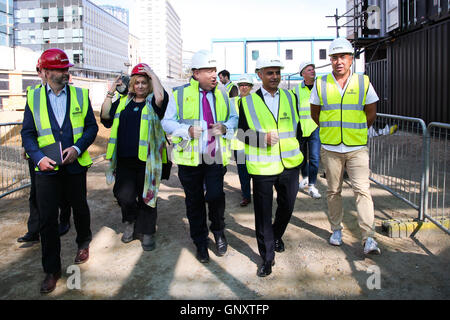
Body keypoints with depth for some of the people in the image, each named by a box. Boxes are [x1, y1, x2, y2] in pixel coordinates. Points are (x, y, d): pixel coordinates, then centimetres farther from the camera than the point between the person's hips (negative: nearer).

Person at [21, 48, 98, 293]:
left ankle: (83, 243, 46)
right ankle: (51, 271, 15)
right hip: (47, 168, 0)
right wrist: (39, 157, -13)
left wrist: (78, 147, -14)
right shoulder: (33, 97, 2)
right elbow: (27, 133, 2)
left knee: (80, 208, 17)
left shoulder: (80, 94, 3)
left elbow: (92, 126, 2)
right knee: (47, 220, 1)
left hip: (76, 165, 1)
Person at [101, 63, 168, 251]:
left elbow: (160, 96, -21)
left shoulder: (153, 102, 3)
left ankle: (147, 232, 23)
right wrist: (111, 92, 3)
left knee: (146, 196, 6)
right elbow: (105, 116, 5)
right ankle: (131, 223, 25)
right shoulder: (123, 101, 15)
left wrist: (152, 74, -11)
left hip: (146, 159, -3)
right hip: (125, 159, 3)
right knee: (124, 196, -5)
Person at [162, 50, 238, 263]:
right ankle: (200, 242, 28)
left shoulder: (222, 93, 9)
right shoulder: (179, 94, 0)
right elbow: (167, 122, 1)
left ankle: (218, 232, 24)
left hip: (215, 157, 1)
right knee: (194, 201, 9)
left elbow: (234, 118, 16)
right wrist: (187, 130, -17)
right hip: (190, 158, -1)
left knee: (215, 196, -8)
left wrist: (225, 127, -7)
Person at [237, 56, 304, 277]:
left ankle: (277, 236, 46)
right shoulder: (247, 102, 0)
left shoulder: (290, 98, 10)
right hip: (262, 167, -3)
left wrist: (298, 153, 12)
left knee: (287, 206, 17)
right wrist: (263, 138, -17)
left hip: (290, 164, 4)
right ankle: (267, 257, 17)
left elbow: (297, 126, 16)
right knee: (263, 214, 1)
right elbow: (242, 133, -1)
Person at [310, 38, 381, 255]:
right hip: (330, 148, 1)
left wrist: (356, 132, 11)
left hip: (357, 148, -1)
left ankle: (368, 238, -2)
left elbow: (371, 113, 10)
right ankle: (336, 230, 25)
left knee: (362, 190, -7)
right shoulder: (321, 83, 3)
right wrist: (331, 131, 11)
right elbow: (315, 113, 13)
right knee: (333, 191, 10)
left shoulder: (363, 82, 2)